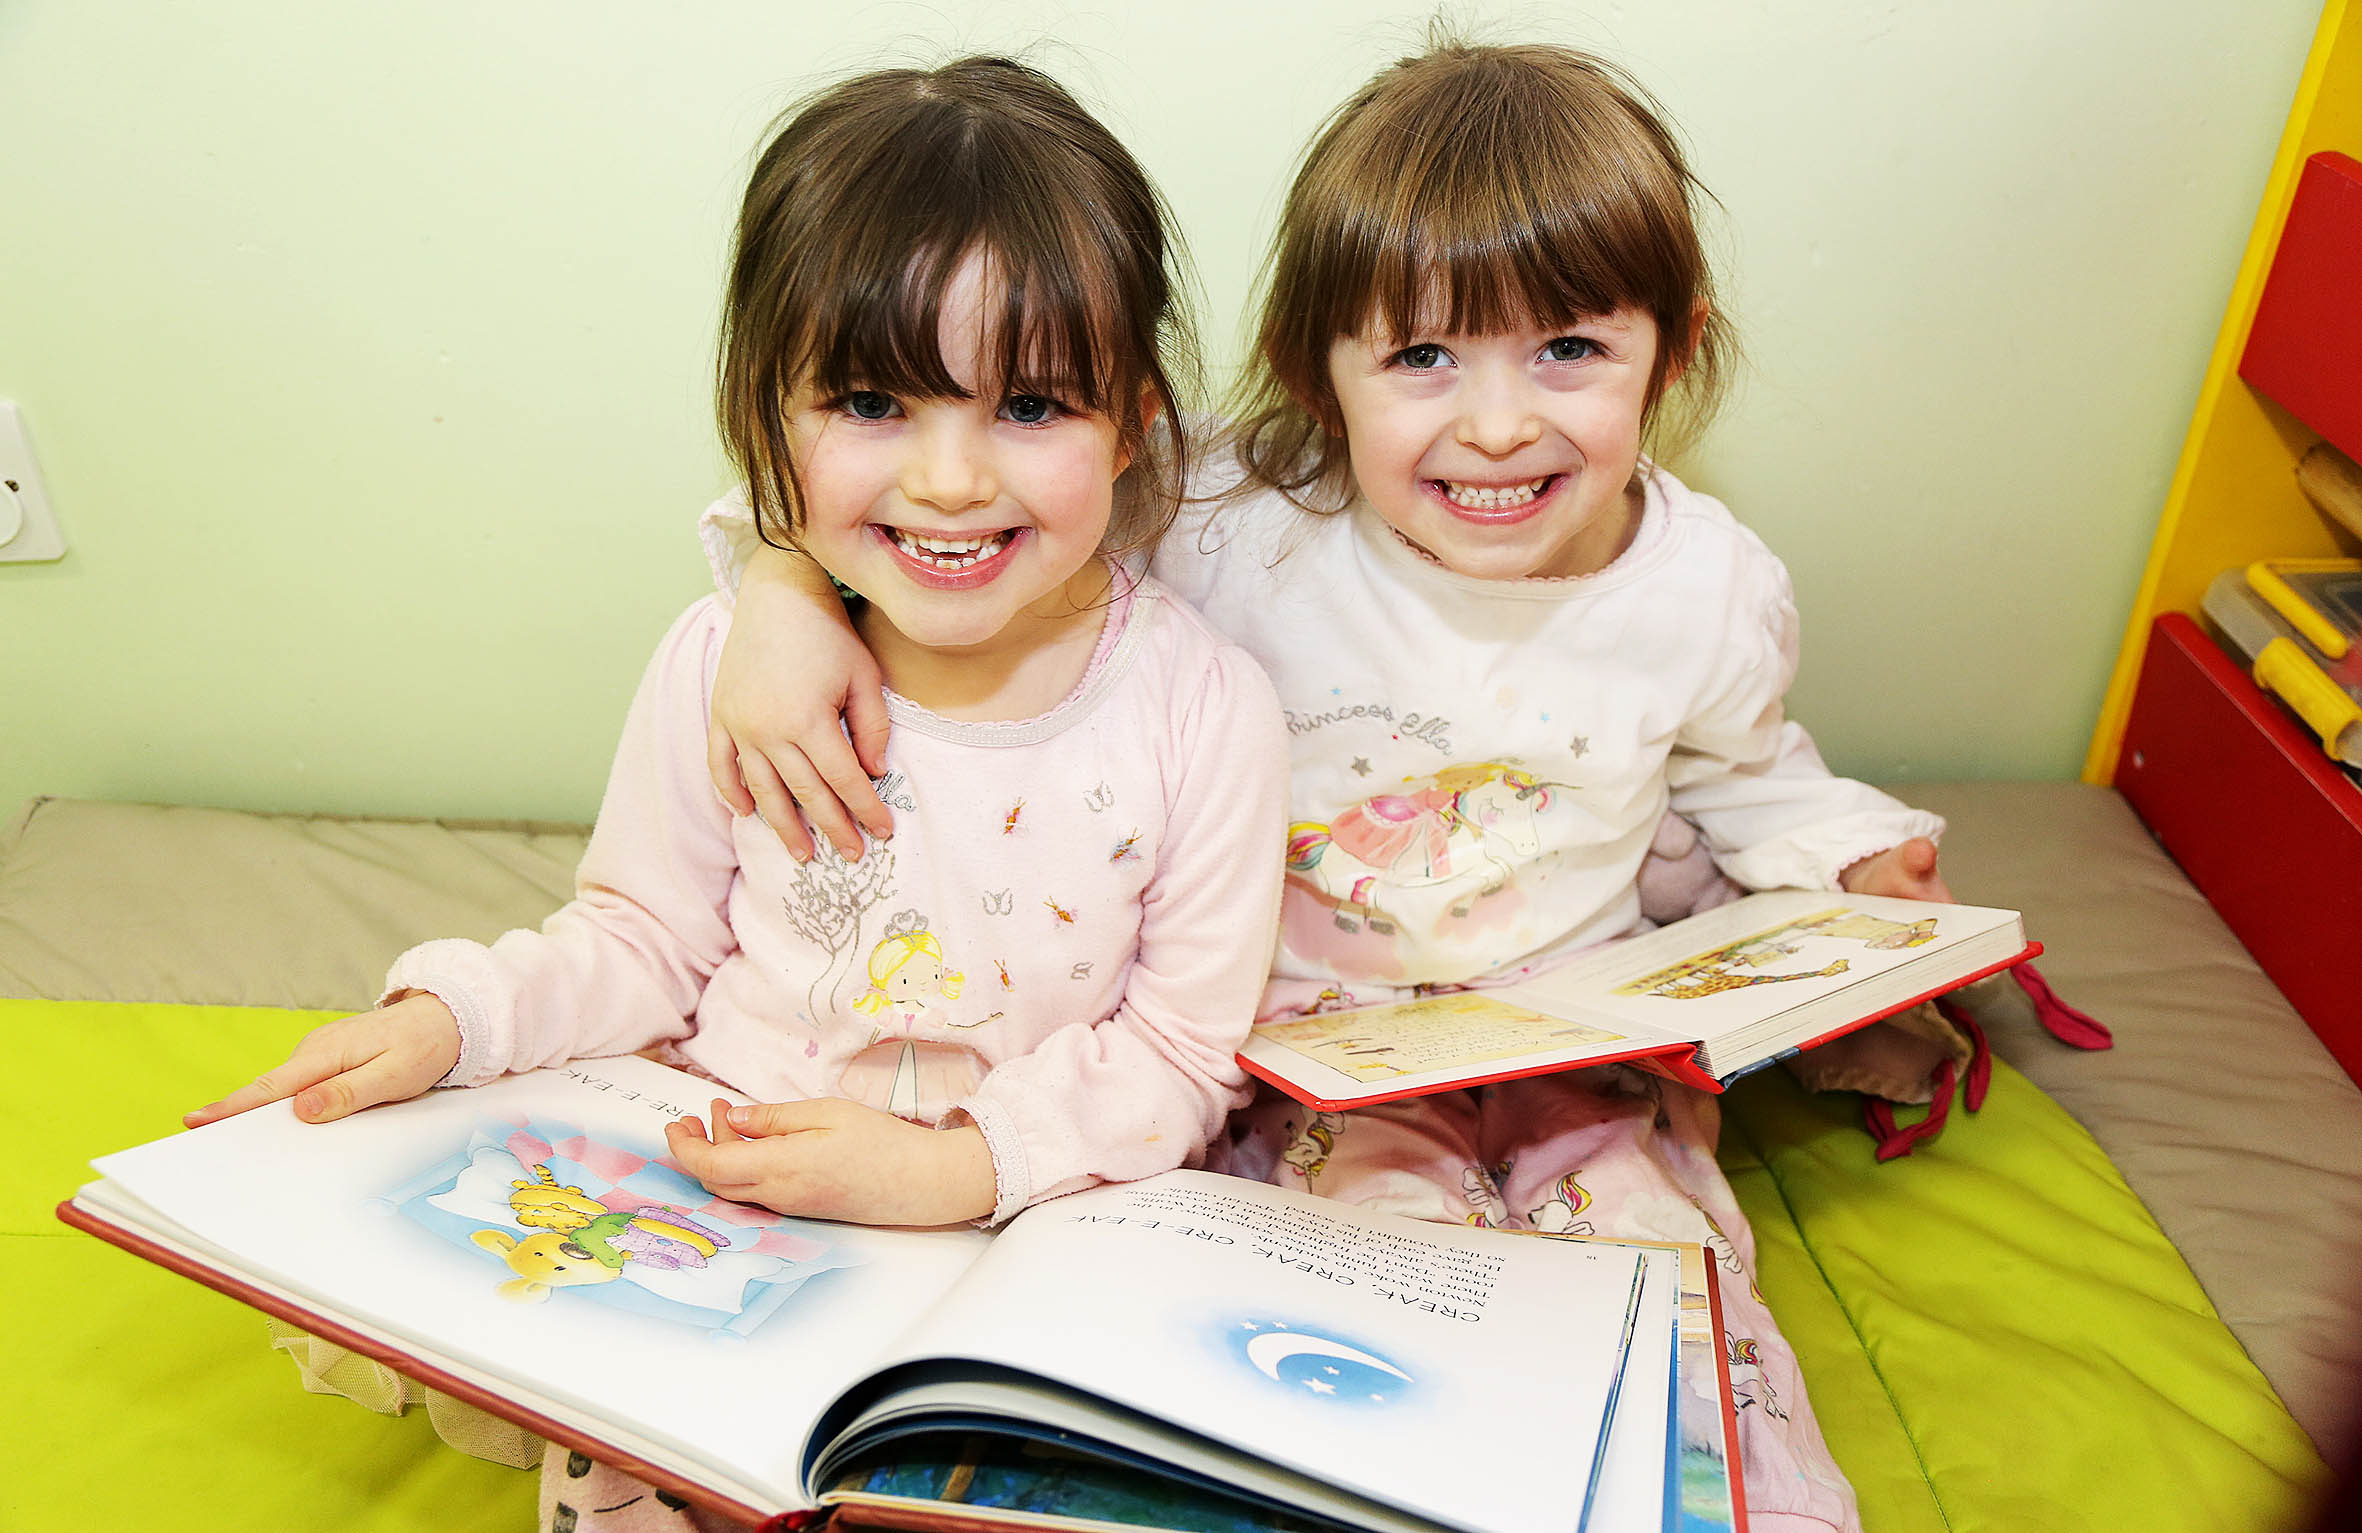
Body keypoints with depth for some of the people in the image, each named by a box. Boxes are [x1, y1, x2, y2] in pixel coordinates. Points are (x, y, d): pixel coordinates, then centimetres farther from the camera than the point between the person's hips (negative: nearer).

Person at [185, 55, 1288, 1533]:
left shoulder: (1205, 709, -16)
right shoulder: (721, 665, -10)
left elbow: (1183, 1050, -9)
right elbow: (647, 937, 5)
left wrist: (954, 1166, -21)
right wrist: (450, 1014, -10)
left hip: (1043, 1214, -1)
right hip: (722, 1179, 2)